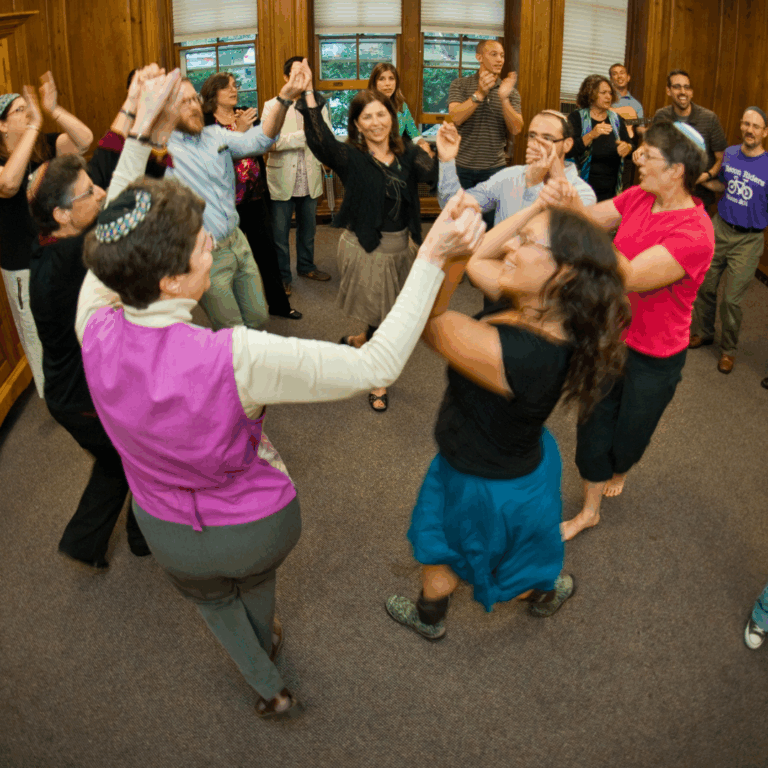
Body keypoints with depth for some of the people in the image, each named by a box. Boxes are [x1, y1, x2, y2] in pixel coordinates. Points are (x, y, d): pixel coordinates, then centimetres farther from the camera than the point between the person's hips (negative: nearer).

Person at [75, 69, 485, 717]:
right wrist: (433, 257, -34)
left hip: (169, 533, 2)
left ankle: (268, 687, 52)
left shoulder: (96, 330, -27)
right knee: (255, 570, 38)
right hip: (258, 524, -2)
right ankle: (266, 637, 67)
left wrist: (139, 135, -2)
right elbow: (377, 365, -37)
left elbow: (111, 243, -7)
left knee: (209, 594, 38)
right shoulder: (235, 359, -41)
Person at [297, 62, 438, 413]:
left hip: (401, 245, 5)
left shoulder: (408, 154, -1)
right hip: (365, 248, -4)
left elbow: (434, 174, -17)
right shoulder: (350, 158, -12)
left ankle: (360, 339, 53)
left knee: (392, 311, 21)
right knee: (382, 316, 6)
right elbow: (321, 141, -31)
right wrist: (310, 98, -43)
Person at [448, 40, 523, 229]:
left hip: (495, 168, 1)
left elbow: (516, 129, -5)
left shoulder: (510, 91, 7)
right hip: (463, 167, -1)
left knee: (492, 225, 3)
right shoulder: (460, 85, 2)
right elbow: (456, 118, -13)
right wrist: (479, 94, -21)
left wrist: (504, 99, -18)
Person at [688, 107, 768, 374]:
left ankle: (728, 349, 19)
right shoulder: (730, 154, 3)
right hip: (719, 229, 4)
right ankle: (702, 332, 34)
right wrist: (702, 180, 4)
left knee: (732, 299, -1)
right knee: (705, 286, 11)